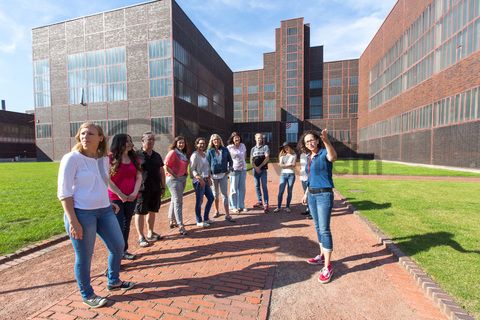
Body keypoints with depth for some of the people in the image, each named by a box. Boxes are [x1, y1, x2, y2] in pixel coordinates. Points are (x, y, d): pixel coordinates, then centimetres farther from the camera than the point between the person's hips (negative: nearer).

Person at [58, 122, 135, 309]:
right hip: (81, 213, -6)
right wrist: (73, 221, -17)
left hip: (104, 211, 7)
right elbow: (64, 192, -12)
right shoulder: (72, 158, -11)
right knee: (84, 257, 8)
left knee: (118, 246, 14)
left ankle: (113, 282, 38)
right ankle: (87, 295, 31)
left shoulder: (104, 159, 7)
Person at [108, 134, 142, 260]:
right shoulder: (111, 158, -8)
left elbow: (139, 177, 6)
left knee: (127, 225, 14)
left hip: (131, 198, 5)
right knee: (119, 226, -3)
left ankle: (124, 250, 29)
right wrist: (120, 194, -12)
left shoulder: (133, 158, 7)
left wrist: (135, 192, -6)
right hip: (116, 198, -5)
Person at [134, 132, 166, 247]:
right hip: (142, 189, -5)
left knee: (152, 211, 14)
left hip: (156, 189, 6)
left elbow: (161, 172, 16)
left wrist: (163, 186, 13)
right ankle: (141, 237, 14)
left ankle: (150, 233, 29)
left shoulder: (157, 156, 12)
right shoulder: (137, 155, -4)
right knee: (140, 212, 3)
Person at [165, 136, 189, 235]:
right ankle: (180, 226, -8)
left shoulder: (183, 154, 13)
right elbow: (166, 166, -16)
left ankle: (172, 221, 33)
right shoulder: (172, 152, -11)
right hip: (174, 179, -8)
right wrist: (174, 175, -15)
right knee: (178, 201, -10)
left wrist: (185, 175, 2)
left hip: (182, 178, 9)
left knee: (174, 200, 18)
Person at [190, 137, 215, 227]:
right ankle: (199, 221, 15)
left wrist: (209, 177, 9)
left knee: (211, 198, 14)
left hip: (205, 180, 9)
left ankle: (206, 218, 28)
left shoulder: (204, 154, 13)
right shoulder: (194, 155, -10)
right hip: (198, 181, -9)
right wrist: (200, 178, -23)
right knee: (199, 201, -1)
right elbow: (192, 169, -15)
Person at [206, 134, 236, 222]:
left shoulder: (225, 150, 3)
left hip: (223, 175, 0)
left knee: (225, 194, -2)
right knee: (215, 194, 14)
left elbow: (230, 160, 13)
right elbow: (207, 163, 0)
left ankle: (227, 215, 0)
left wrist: (229, 169, 1)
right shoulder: (210, 151, 0)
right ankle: (217, 211, 32)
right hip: (213, 175, 0)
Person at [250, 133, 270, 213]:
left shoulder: (265, 147, 2)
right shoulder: (253, 149, 13)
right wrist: (256, 167, -9)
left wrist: (260, 167, -10)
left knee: (264, 186, -7)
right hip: (255, 169, 4)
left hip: (263, 169, -4)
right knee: (257, 186, 9)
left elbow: (267, 158, -8)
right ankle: (259, 201, 20)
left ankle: (266, 204, -6)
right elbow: (251, 160, 6)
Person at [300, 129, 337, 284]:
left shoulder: (324, 153, -11)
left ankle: (327, 266, 3)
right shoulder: (310, 157, 12)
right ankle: (322, 255, 32)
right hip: (312, 195, 8)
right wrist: (306, 193, 23)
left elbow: (333, 157, -37)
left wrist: (326, 140, -51)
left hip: (324, 195, -8)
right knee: (318, 227, 16)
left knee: (324, 229, -6)